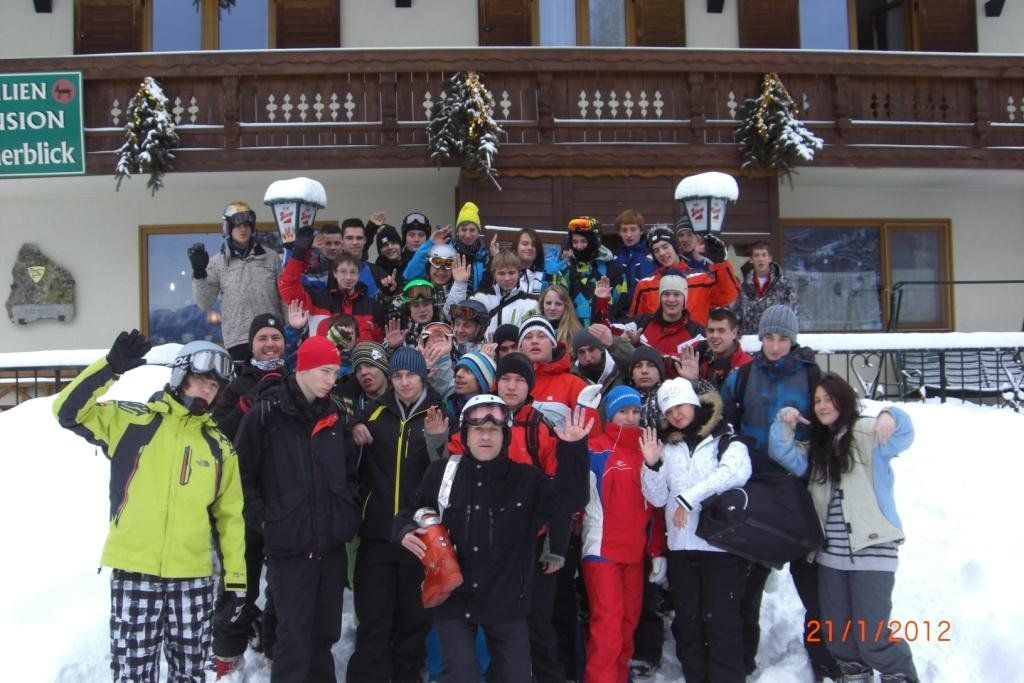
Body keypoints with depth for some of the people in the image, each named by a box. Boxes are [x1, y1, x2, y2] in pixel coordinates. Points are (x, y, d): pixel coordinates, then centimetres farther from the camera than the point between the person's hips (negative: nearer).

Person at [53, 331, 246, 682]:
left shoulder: (219, 446, 9)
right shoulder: (132, 421, 1)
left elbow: (230, 517, 10)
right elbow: (69, 411, -9)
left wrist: (235, 581, 6)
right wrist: (111, 366, -19)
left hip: (193, 577, 3)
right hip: (134, 573, -3)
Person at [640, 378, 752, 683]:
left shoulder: (725, 440, 1)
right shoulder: (668, 448, 14)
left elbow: (737, 472, -20)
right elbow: (657, 499, 9)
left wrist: (688, 497, -19)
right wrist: (652, 465, -8)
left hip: (722, 545, -5)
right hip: (681, 547, 5)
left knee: (721, 622, -5)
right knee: (687, 622, 10)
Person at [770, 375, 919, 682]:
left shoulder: (867, 433, -3)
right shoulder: (815, 447, 17)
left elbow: (902, 436, -20)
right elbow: (782, 453, 10)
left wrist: (891, 417, -41)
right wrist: (784, 424, -6)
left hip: (872, 548, -6)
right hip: (831, 553, 7)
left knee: (871, 635, -5)